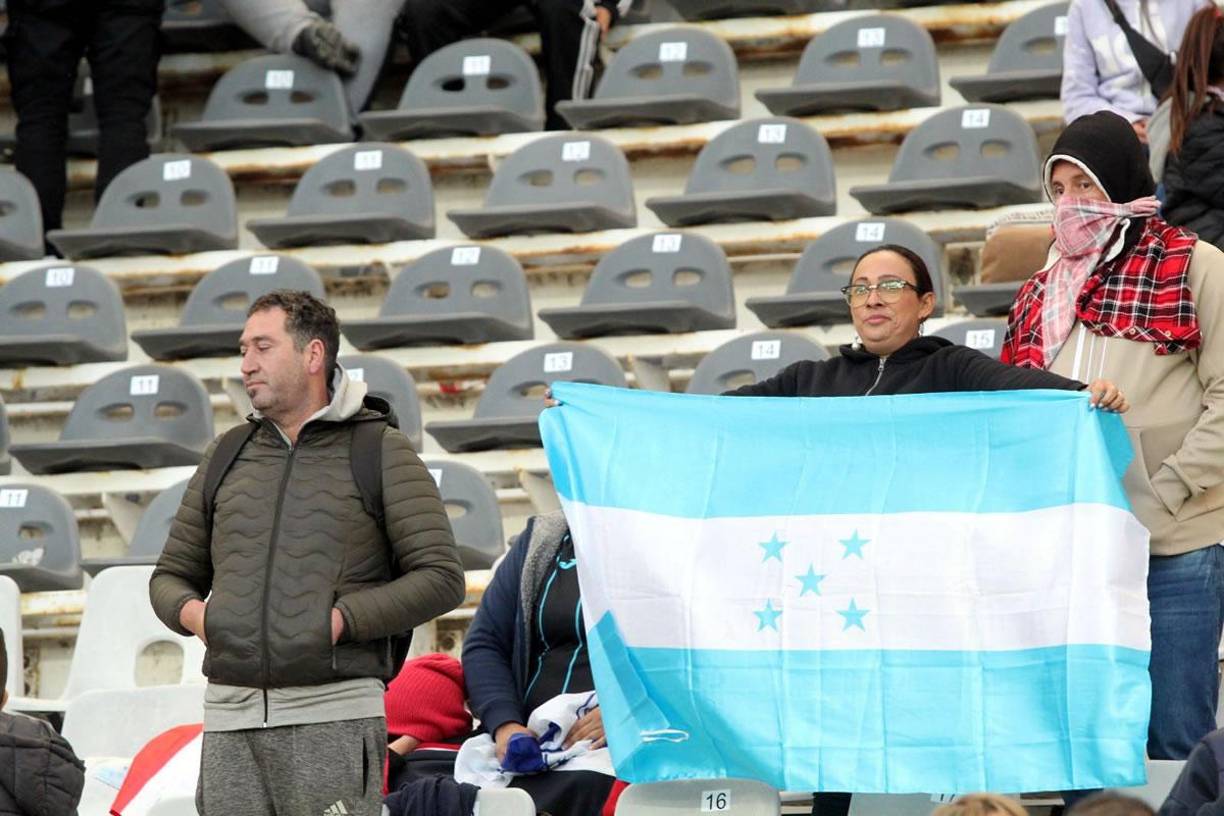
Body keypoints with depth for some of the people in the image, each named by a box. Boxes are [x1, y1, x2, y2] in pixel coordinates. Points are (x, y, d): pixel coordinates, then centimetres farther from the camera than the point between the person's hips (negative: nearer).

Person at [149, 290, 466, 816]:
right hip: (231, 719, 5)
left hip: (334, 715, -5)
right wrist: (191, 612, 0)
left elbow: (441, 578, -3)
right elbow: (171, 575, 25)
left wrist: (341, 620, -13)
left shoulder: (380, 452, 4)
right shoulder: (227, 456, 19)